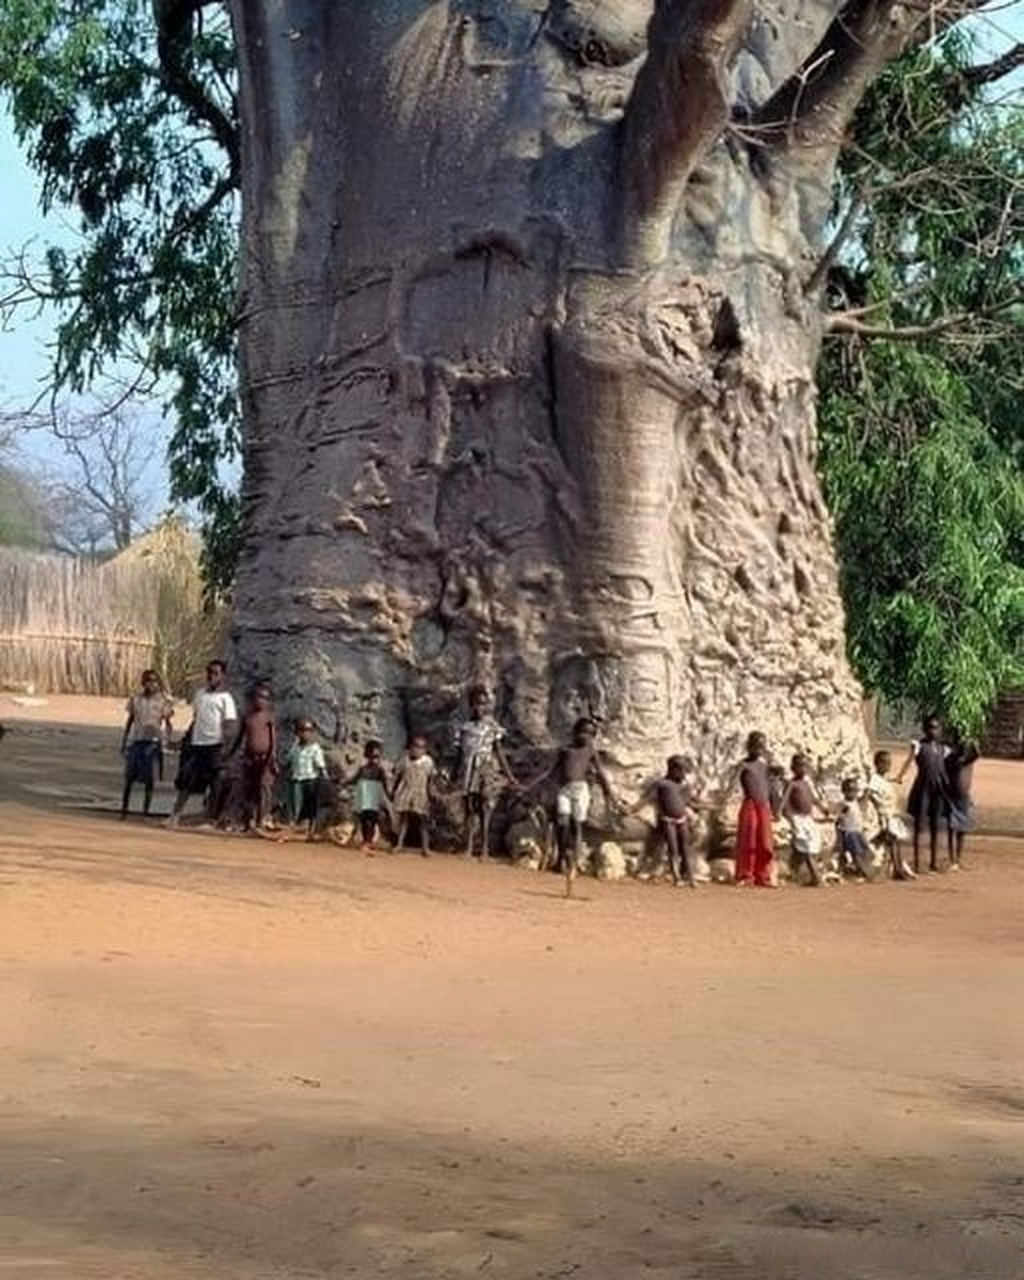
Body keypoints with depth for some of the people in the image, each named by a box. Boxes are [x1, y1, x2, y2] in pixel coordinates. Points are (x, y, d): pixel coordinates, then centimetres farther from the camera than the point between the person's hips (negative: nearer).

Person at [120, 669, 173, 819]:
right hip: (135, 740, 2)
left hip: (153, 742, -2)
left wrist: (167, 739, -17)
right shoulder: (135, 699, 7)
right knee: (129, 778, 2)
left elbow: (167, 723, 1)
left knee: (149, 780, -2)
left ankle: (146, 812, 5)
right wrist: (124, 742, 12)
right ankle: (124, 810, 10)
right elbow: (130, 720, 14)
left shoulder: (163, 701, 1)